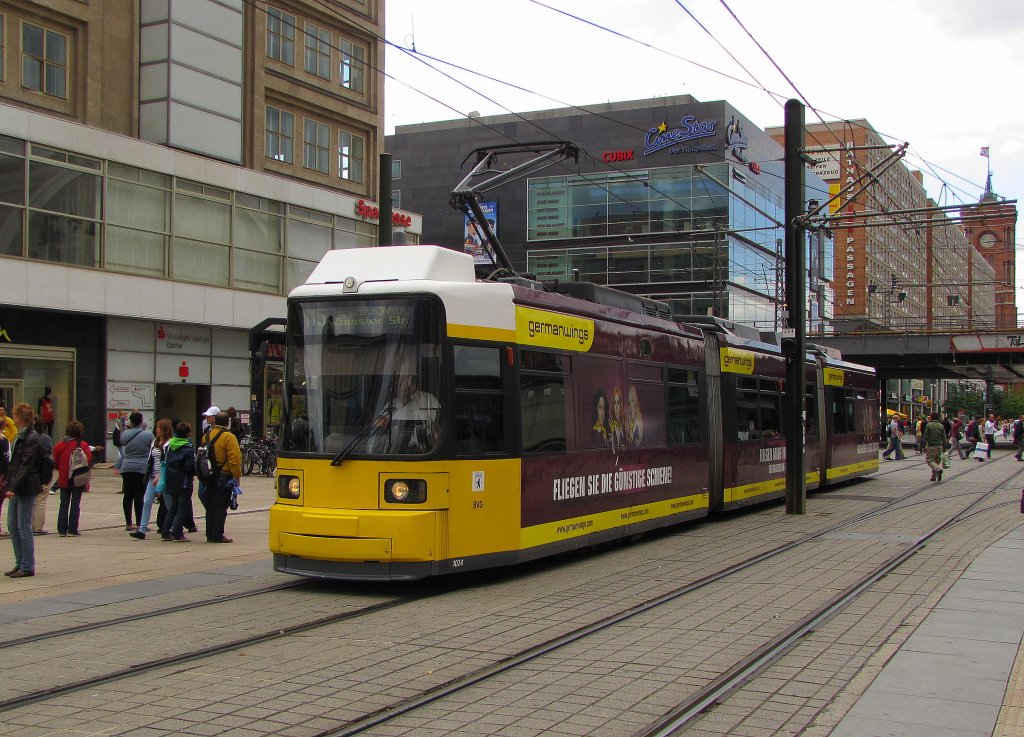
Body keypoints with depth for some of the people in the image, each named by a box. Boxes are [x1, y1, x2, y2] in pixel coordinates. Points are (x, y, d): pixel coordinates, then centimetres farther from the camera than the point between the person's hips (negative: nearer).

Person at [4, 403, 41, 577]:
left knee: (24, 527, -4)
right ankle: (20, 564, 20)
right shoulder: (20, 436, 14)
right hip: (16, 487, 9)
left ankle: (28, 567, 3)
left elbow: (26, 465, -18)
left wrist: (14, 487, -21)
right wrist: (9, 483, 13)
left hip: (26, 487, -9)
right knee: (12, 526, 11)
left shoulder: (31, 437, -13)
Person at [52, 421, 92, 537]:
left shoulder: (59, 446, -1)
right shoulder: (84, 446, -10)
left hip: (64, 480, 3)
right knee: (75, 504, 3)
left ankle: (62, 530, 8)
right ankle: (73, 530, 2)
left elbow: (55, 463, 4)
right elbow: (88, 462, -13)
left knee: (64, 504, 10)